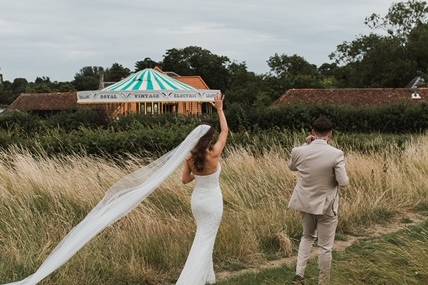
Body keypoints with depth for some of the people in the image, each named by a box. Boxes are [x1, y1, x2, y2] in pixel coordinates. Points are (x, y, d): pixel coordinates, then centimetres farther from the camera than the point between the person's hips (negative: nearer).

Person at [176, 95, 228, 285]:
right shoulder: (214, 155, -19)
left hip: (197, 199, 6)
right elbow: (225, 131, -8)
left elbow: (185, 180, 2)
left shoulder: (190, 158, -7)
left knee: (203, 236, 22)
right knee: (205, 240, -3)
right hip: (212, 201, -6)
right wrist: (220, 109, 1)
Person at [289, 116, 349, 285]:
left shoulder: (299, 151, -11)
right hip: (326, 205, -4)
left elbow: (291, 167, 12)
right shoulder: (336, 154, -20)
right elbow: (343, 182, -17)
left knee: (308, 236, 27)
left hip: (305, 202, 4)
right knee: (325, 246, 9)